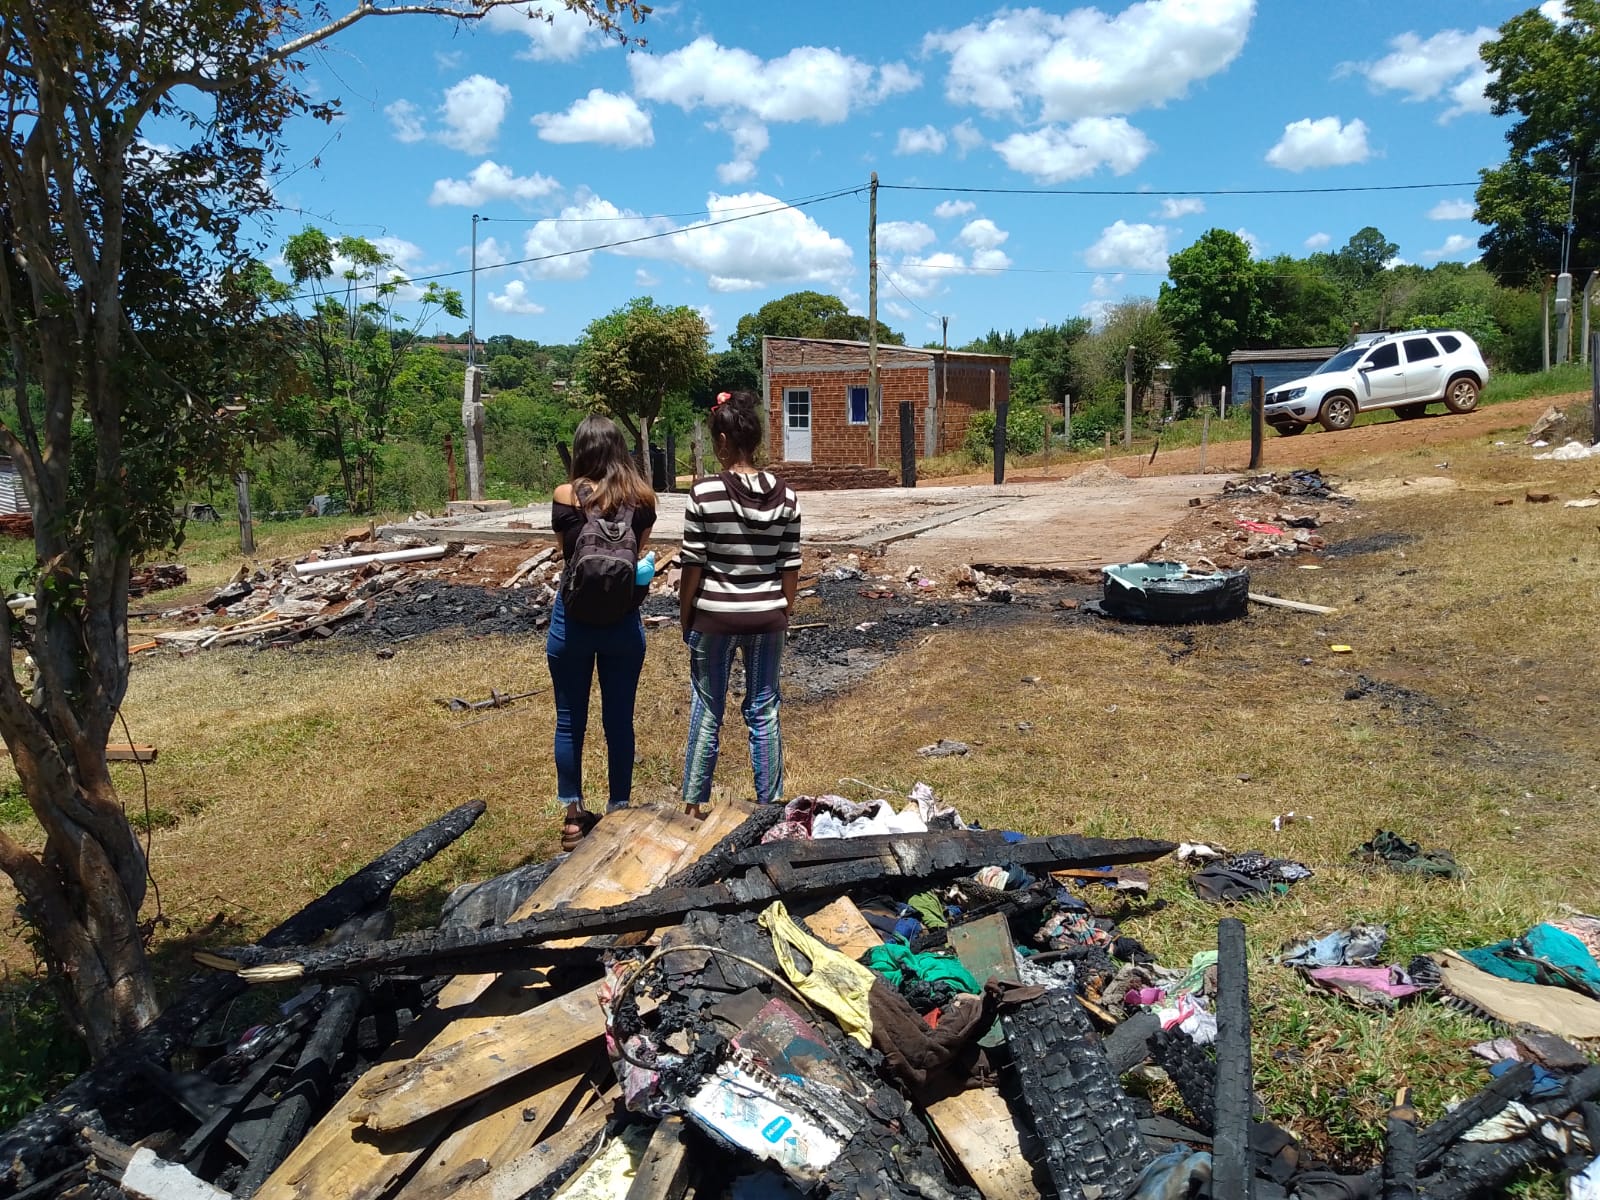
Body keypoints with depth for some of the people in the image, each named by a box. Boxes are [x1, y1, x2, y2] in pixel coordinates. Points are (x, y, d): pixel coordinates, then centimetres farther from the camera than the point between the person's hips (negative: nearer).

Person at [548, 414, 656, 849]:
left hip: (573, 619, -1)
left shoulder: (566, 496, -8)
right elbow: (640, 554, 2)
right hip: (624, 621, 1)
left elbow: (566, 554, 2)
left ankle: (573, 816, 19)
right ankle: (618, 812, 21)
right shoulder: (642, 497, -4)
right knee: (619, 720, 11)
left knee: (569, 721, 11)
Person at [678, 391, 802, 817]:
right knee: (764, 711, 13)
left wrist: (685, 617, 3)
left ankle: (694, 802, 21)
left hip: (714, 617, -2)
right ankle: (770, 802, 21)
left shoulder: (705, 493, -13)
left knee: (707, 711, 11)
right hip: (767, 617, 3)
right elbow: (790, 566, 2)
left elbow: (692, 565, -9)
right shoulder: (785, 495, -3)